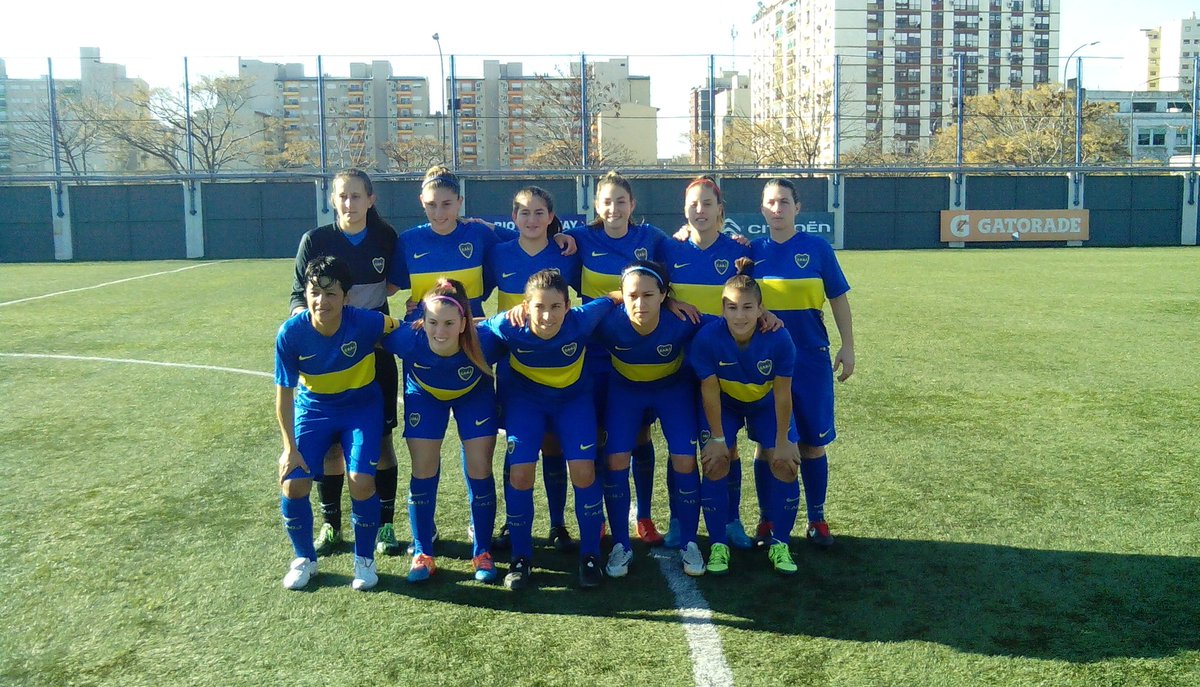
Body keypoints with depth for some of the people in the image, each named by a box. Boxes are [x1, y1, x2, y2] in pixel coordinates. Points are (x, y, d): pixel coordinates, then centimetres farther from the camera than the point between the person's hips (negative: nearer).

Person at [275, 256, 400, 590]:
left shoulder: (365, 322, -27)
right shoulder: (291, 333, -22)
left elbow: (405, 330, -2)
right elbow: (284, 392, -11)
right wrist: (290, 446, -10)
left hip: (361, 408, -1)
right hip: (313, 409, 2)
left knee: (361, 481, -17)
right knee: (293, 484, -10)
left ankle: (365, 559, 10)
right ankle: (305, 558, 19)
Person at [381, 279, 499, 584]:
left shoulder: (480, 342, -39)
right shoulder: (409, 340, -36)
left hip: (473, 396, 0)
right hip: (424, 396, 1)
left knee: (480, 470, -4)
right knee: (423, 471, -3)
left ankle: (483, 553, 13)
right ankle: (422, 554, 14)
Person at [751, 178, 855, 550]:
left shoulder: (817, 248, -1)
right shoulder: (753, 251, 3)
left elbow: (838, 299, 2)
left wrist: (847, 347, 0)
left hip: (811, 360, -1)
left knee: (812, 443, 6)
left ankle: (817, 519, 20)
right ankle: (769, 518, 20)